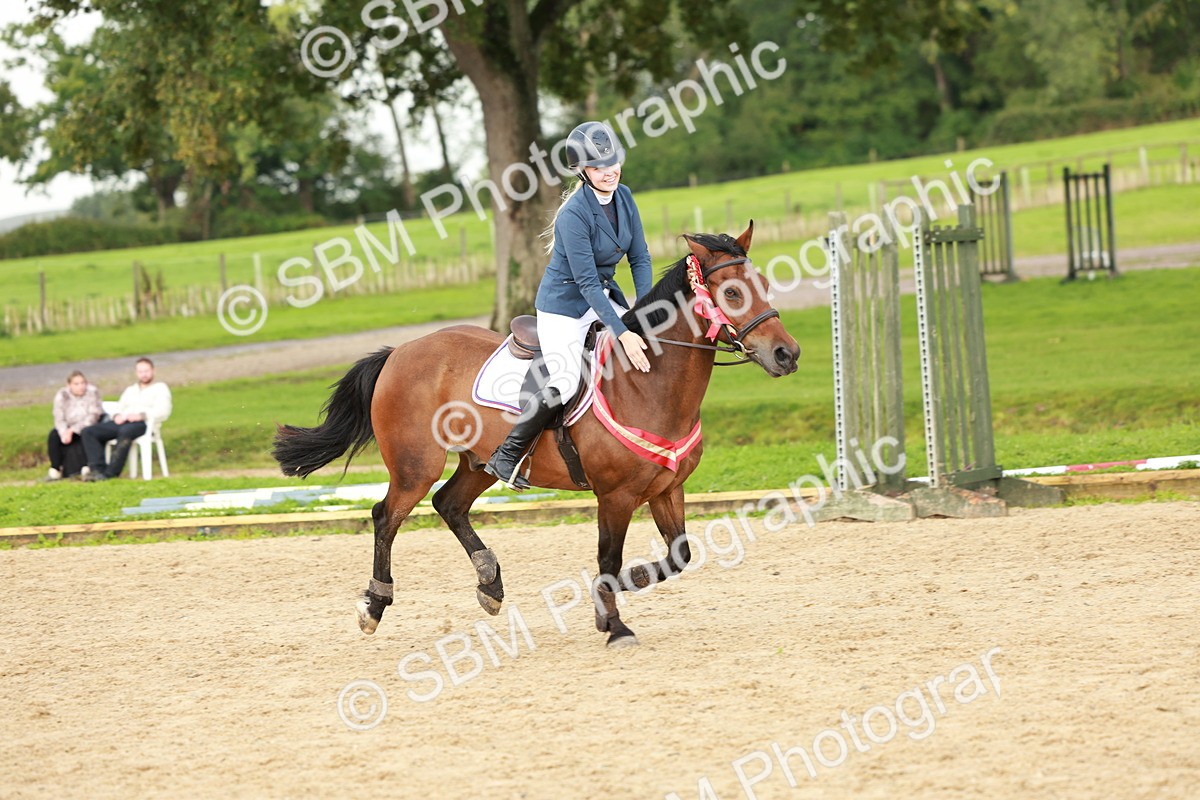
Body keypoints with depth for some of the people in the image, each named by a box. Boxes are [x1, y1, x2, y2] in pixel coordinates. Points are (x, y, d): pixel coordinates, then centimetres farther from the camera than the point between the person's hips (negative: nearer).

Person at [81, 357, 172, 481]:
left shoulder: (160, 388, 12)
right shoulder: (130, 390, 32)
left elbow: (163, 411, -5)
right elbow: (119, 409, 24)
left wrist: (141, 415, -19)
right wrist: (117, 415, -2)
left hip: (143, 424, -7)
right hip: (122, 422, 7)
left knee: (125, 431, -43)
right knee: (88, 432, -15)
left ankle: (111, 472, -38)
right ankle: (98, 468, -27)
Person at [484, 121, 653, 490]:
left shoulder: (624, 198, -3)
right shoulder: (574, 214, -25)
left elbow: (639, 258, 2)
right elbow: (586, 282, -27)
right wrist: (622, 333, -32)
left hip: (604, 297, 8)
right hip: (565, 304, -8)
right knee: (565, 384, -21)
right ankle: (506, 456, -6)